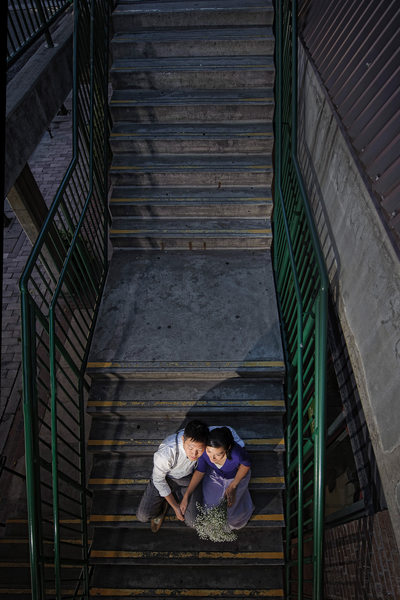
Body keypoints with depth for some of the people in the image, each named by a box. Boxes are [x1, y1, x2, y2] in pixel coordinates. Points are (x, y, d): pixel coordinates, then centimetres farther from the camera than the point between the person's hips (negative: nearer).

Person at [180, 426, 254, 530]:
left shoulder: (237, 453, -46)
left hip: (236, 475, -2)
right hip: (215, 474, 2)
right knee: (210, 504, 10)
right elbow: (200, 471, -16)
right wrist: (186, 496, -18)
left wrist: (232, 486, -20)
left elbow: (246, 464, -19)